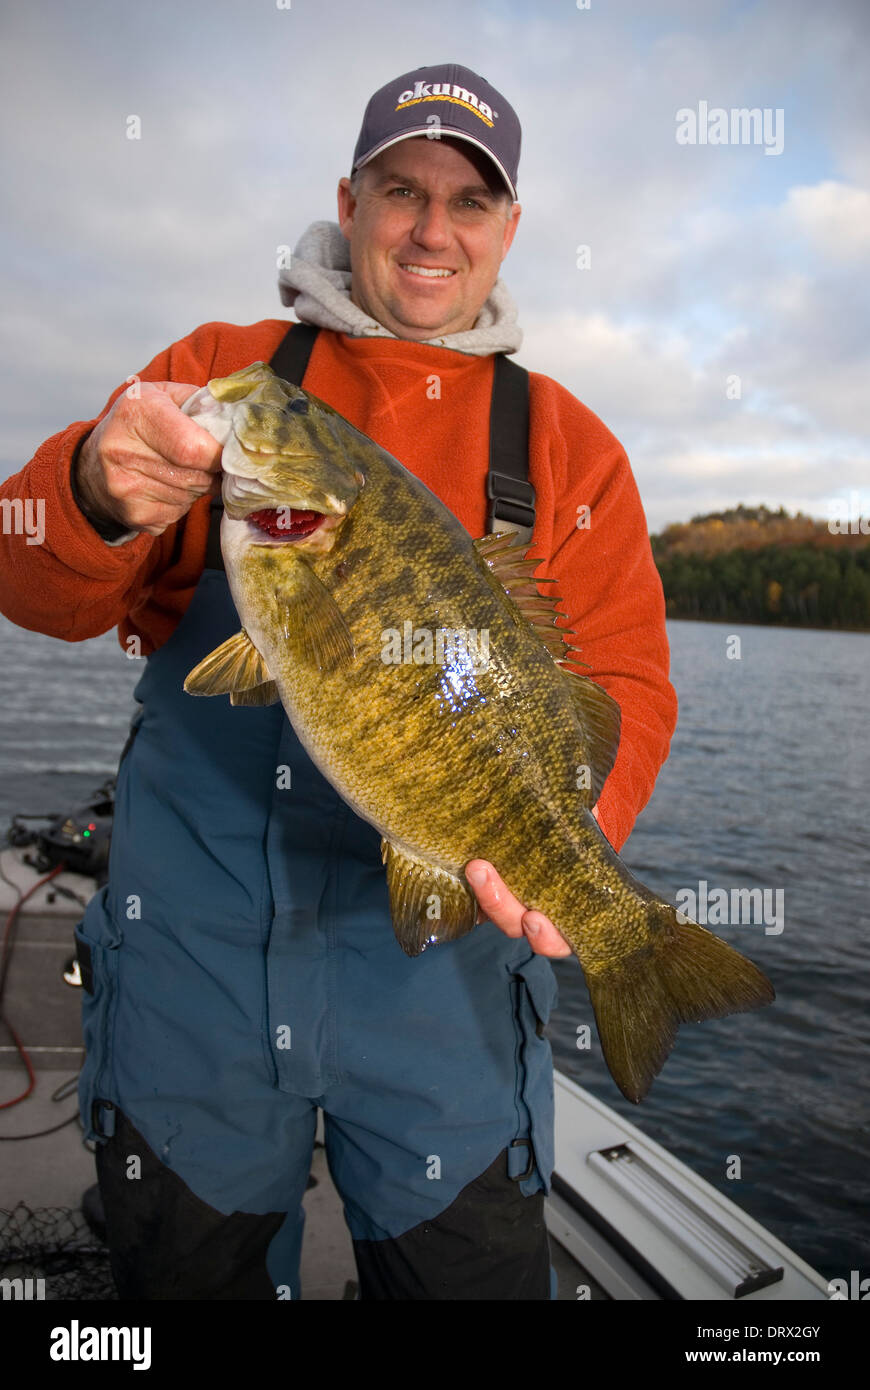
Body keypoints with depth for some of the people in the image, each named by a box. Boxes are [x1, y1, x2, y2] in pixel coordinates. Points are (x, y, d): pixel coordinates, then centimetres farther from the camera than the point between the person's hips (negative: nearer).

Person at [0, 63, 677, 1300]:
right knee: (184, 1262, 19)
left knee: (473, 1266, 14)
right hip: (194, 931, 1)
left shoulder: (566, 443, 5)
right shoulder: (220, 371, 5)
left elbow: (625, 687, -1)